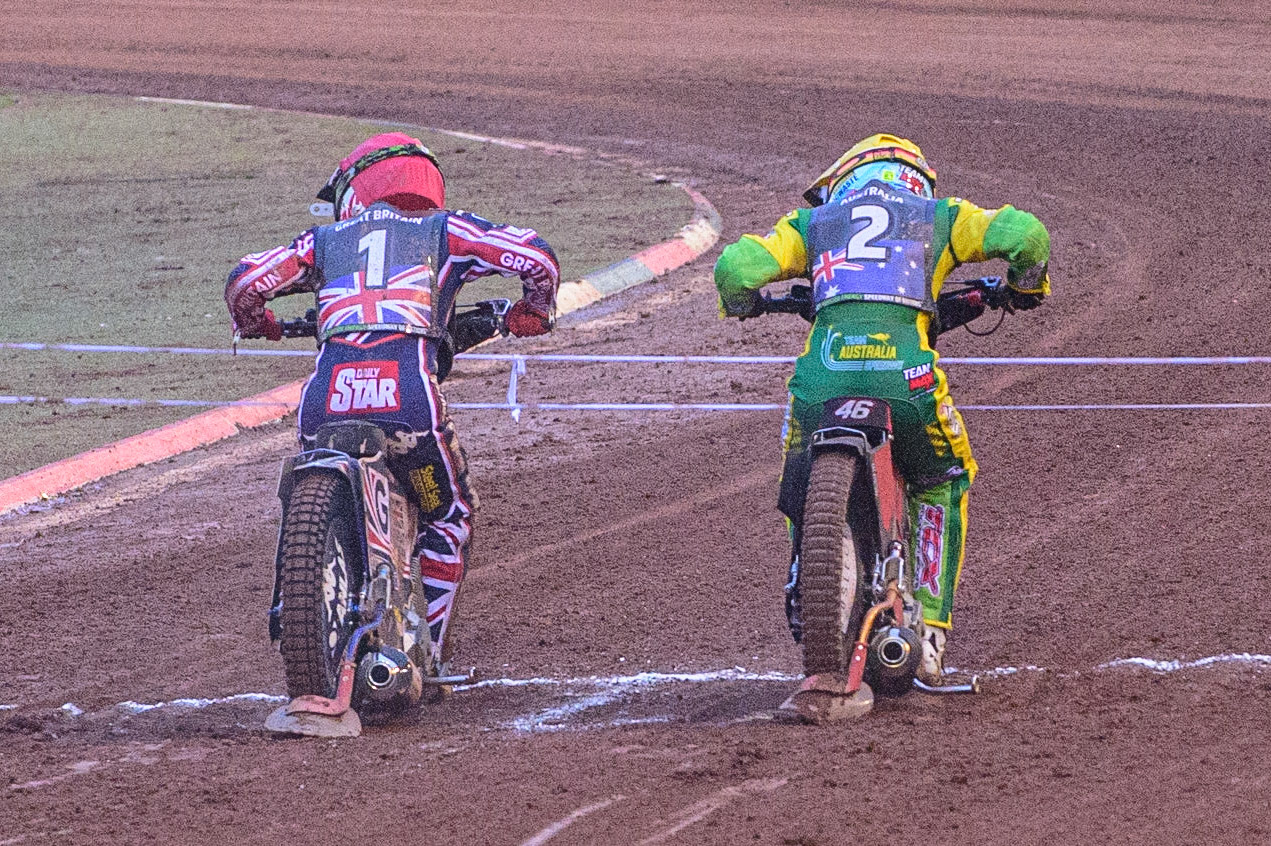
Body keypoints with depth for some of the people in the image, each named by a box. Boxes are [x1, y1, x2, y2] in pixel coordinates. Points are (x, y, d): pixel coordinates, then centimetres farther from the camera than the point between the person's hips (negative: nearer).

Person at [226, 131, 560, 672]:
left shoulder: (328, 239, 26)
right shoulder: (444, 230, 23)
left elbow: (246, 280, 16)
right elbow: (534, 256, 12)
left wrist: (254, 323, 39)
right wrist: (533, 312, 33)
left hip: (326, 398, 1)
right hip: (408, 391, -1)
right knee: (450, 516, 23)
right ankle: (427, 645, 17)